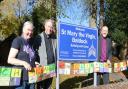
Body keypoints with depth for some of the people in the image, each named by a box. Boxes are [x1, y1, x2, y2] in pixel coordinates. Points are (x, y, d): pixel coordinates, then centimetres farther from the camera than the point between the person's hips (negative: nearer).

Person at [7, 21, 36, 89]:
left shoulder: (31, 42, 14)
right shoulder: (17, 41, -8)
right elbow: (10, 60, -13)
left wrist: (35, 64, 6)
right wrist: (23, 63, -24)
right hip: (21, 79, -7)